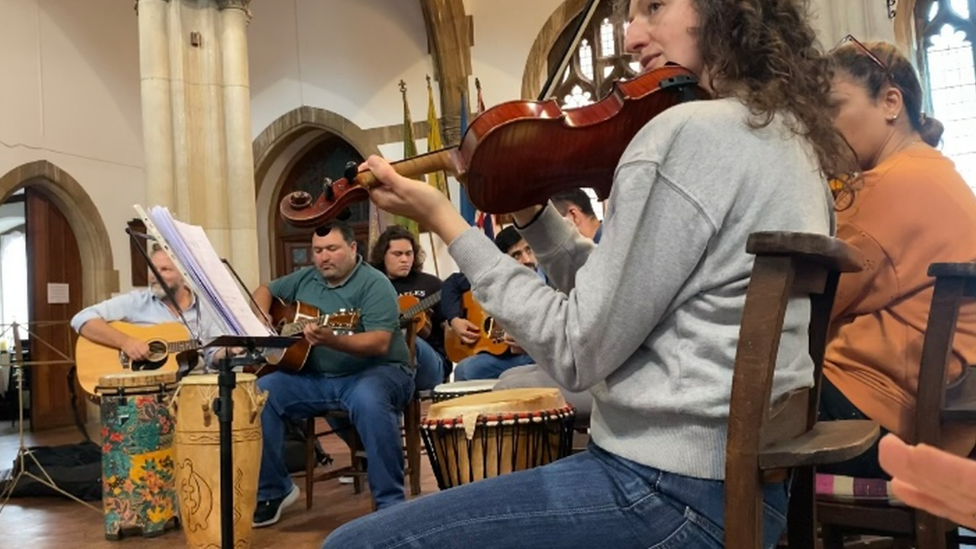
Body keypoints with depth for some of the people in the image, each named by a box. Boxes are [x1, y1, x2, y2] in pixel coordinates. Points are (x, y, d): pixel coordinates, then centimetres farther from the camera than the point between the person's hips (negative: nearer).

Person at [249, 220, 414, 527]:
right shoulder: (305, 279, 10)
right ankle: (272, 490, 2)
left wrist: (332, 341, -38)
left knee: (369, 400, -39)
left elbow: (380, 342, -22)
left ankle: (391, 502, -27)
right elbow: (265, 291, 24)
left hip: (374, 372, -6)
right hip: (315, 377, 6)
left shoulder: (374, 283, -11)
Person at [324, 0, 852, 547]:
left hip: (668, 490, -10)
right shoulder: (791, 139, 11)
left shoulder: (689, 132, -18)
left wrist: (447, 223, -8)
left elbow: (578, 350, -16)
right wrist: (531, 212, 5)